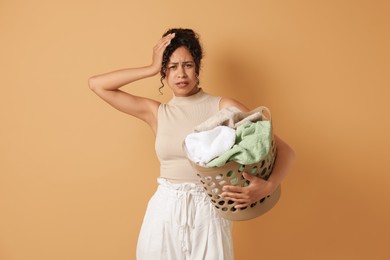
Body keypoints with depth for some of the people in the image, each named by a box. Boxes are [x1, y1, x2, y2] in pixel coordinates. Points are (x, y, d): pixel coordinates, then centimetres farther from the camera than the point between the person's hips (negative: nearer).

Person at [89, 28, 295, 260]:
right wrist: (152, 68, -2)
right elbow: (97, 84, 4)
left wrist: (269, 186, -28)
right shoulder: (156, 112, 5)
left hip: (208, 213, -2)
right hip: (165, 212, 2)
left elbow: (284, 150, -8)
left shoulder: (223, 107, -4)